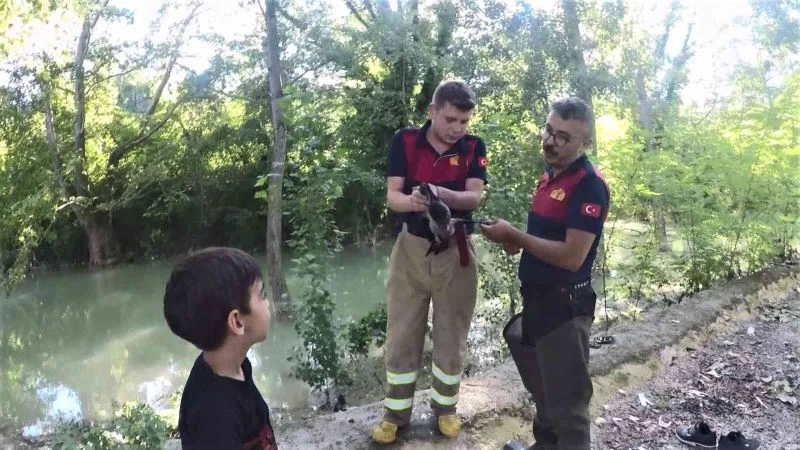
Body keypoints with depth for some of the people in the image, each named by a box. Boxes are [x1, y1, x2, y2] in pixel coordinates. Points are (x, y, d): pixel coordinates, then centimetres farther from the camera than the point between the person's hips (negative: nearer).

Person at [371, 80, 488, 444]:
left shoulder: (473, 147, -1)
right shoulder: (404, 141, -3)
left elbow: (474, 197, -13)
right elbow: (392, 196, -10)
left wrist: (440, 194, -33)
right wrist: (412, 201, -34)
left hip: (455, 250, 1)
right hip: (411, 247, 0)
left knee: (452, 334, 10)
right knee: (401, 334, 5)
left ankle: (445, 407, 29)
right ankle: (395, 413, 20)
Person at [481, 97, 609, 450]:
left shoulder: (589, 185, -19)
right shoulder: (549, 176, 10)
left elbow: (572, 256, -26)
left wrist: (514, 235, -21)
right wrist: (518, 241, 1)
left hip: (564, 305, -9)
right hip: (536, 300, 10)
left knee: (567, 400, 4)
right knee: (544, 389, 25)